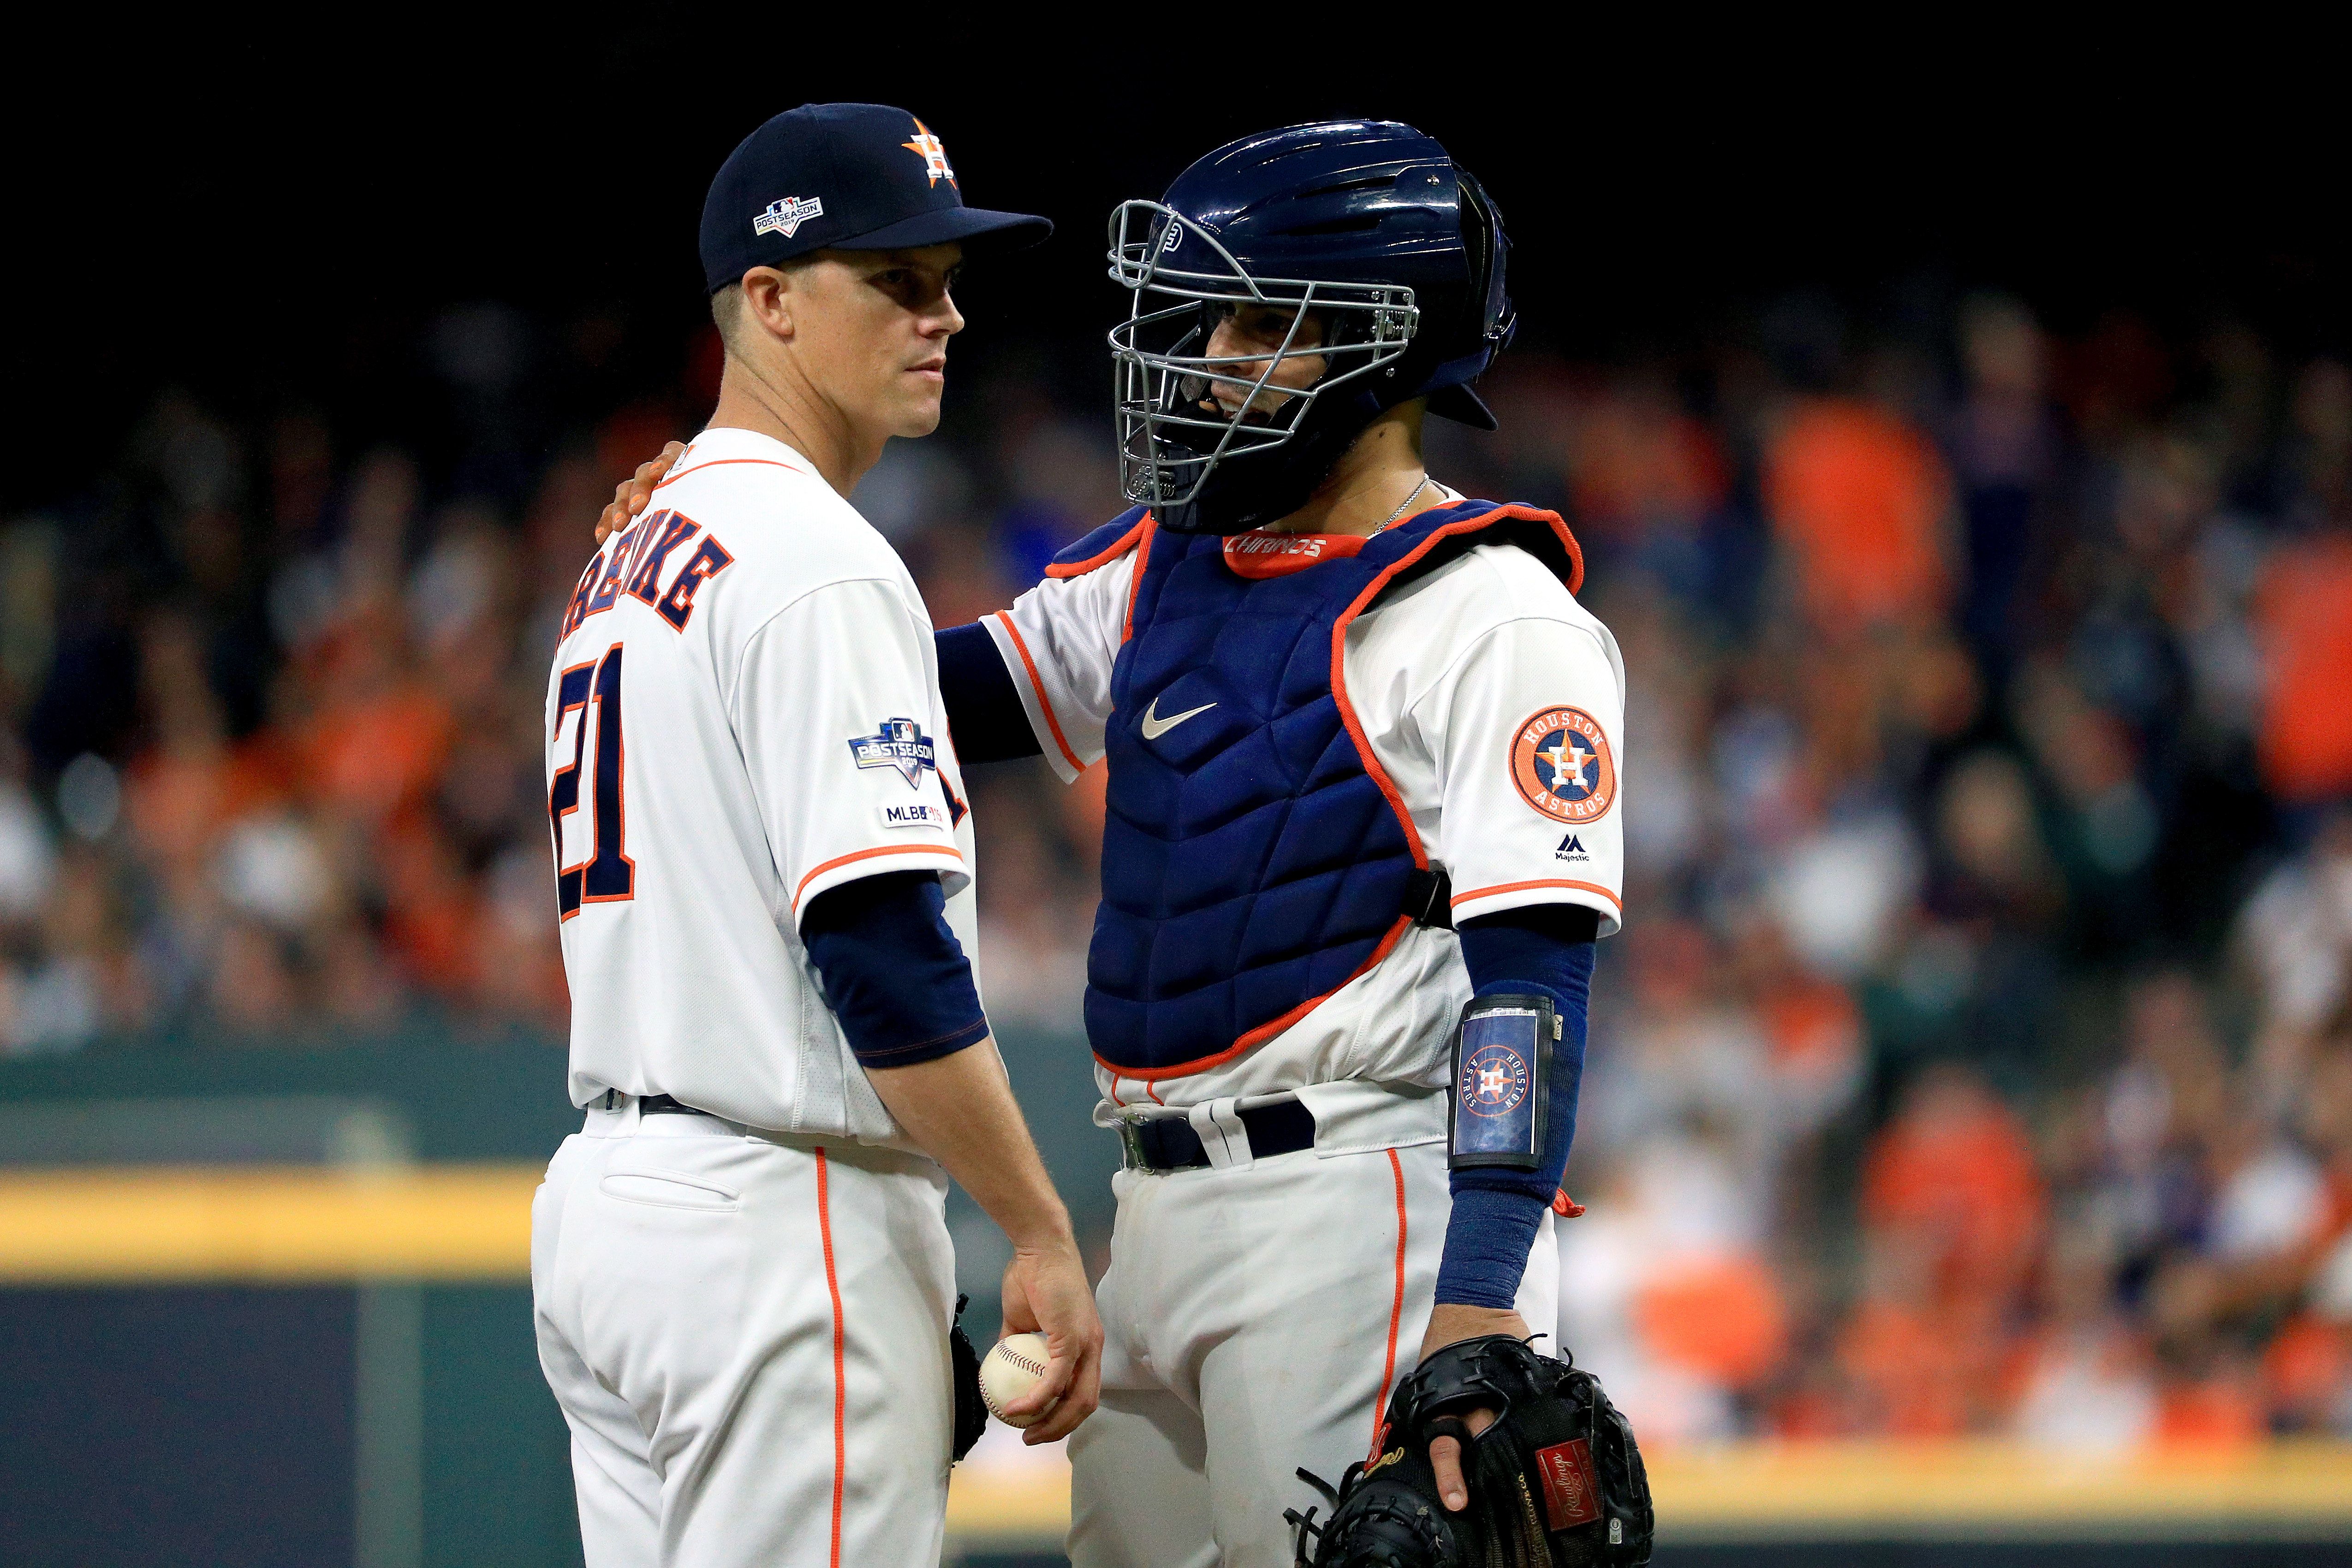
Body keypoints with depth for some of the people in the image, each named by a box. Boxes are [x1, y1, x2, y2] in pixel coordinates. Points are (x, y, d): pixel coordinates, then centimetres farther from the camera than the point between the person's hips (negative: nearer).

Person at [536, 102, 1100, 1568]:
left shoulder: (624, 562, 17)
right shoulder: (821, 567, -13)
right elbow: (886, 952, -21)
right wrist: (1043, 1233, -16)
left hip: (602, 1195, 10)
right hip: (781, 1221, -10)